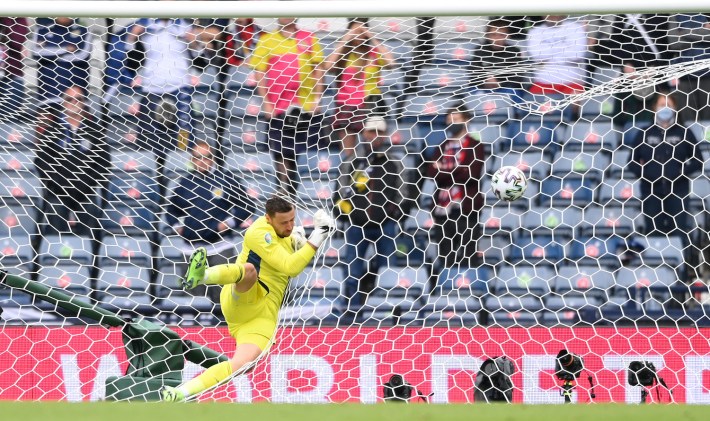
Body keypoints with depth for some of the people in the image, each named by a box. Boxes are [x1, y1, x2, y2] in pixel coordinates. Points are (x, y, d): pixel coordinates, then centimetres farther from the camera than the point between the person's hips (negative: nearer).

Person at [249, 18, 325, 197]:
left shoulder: (309, 39, 8)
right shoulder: (267, 41, 2)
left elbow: (318, 69, 9)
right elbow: (259, 73, 0)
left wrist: (317, 97, 1)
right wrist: (266, 103, -6)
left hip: (306, 105, 1)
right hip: (278, 106, -1)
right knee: (282, 151, 2)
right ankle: (286, 194, 8)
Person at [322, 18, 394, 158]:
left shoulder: (374, 52, 5)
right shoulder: (342, 53, 9)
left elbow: (390, 62, -15)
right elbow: (327, 66, -9)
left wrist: (373, 39, -8)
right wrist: (343, 42, -6)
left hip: (369, 104, -2)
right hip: (346, 106, 2)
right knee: (348, 152, 5)